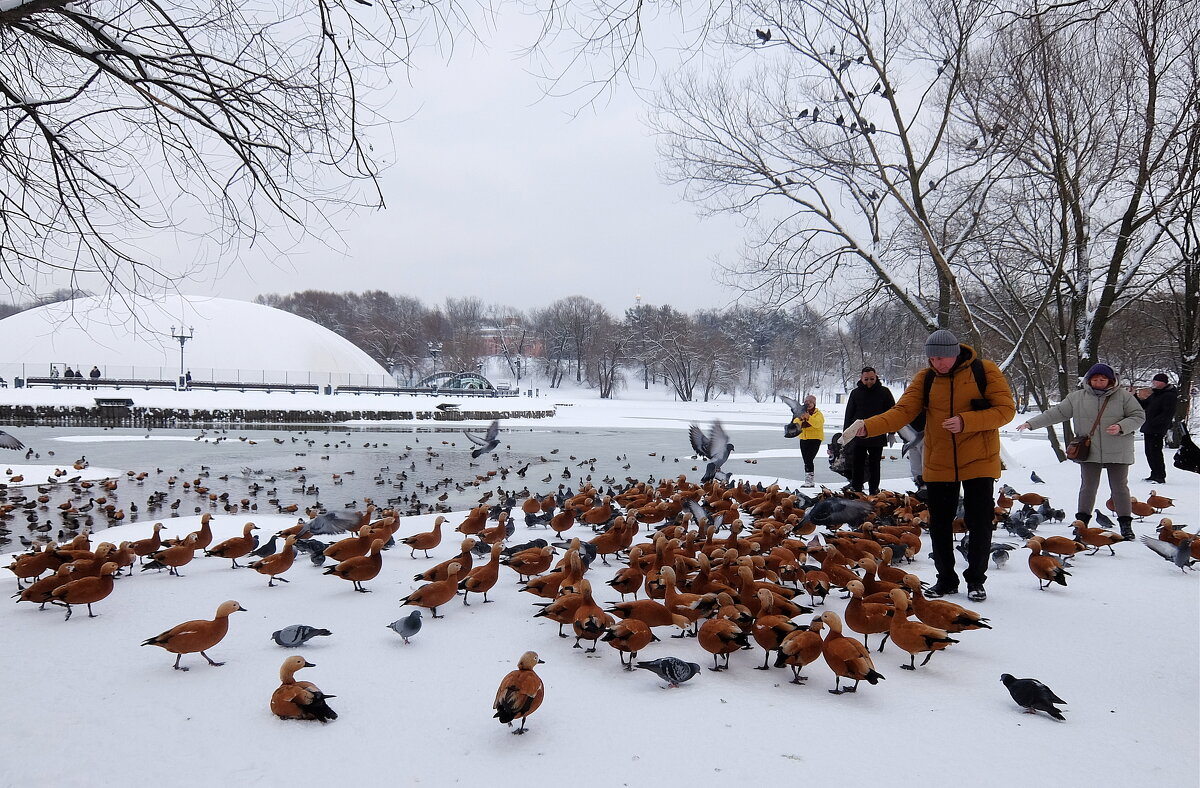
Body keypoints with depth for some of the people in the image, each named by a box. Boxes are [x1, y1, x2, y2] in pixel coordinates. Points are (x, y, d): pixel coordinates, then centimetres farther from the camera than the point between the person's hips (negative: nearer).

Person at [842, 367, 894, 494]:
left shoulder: (884, 392, 2)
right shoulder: (856, 393, 5)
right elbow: (849, 414, 7)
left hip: (877, 437, -1)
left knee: (874, 466, 8)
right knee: (857, 465, 2)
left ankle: (874, 491, 14)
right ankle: (856, 491, 7)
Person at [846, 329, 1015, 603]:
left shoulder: (985, 371, -8)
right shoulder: (925, 378, 0)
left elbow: (1006, 409, -10)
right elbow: (902, 412, -9)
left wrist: (966, 422, -24)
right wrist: (868, 426, -27)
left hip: (979, 461, -3)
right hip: (938, 464, 3)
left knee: (979, 523, 3)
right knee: (940, 524, 8)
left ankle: (975, 581, 20)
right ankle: (946, 580, 24)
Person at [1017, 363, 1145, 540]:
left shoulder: (1123, 396, 0)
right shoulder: (1077, 397, 4)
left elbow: (1139, 416, 1)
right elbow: (1056, 413, 6)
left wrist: (1121, 427, -18)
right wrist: (1030, 424, 2)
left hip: (1118, 452, -1)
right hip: (1089, 452, 1)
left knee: (1120, 487, 6)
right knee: (1087, 487, 5)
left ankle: (1125, 524, 14)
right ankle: (1082, 522, 12)